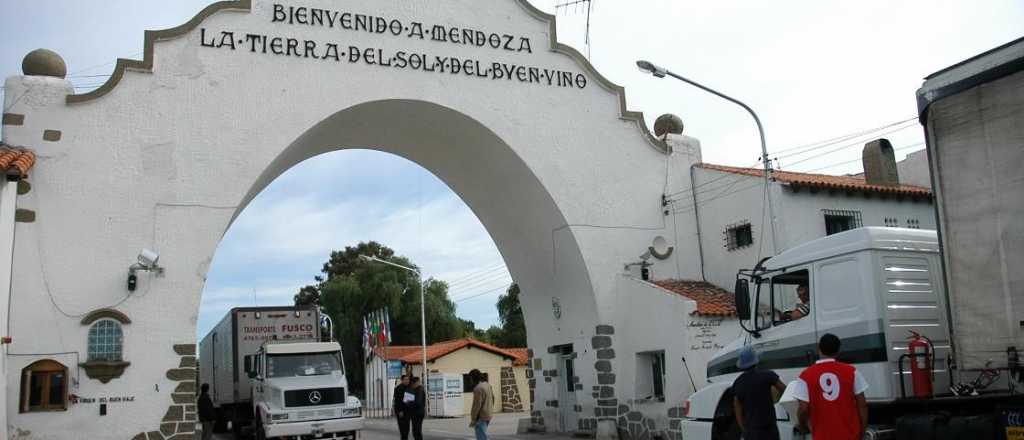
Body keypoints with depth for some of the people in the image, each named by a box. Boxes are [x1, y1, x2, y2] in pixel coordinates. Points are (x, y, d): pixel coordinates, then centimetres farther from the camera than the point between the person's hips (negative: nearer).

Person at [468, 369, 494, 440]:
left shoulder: (478, 388, -19)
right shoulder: (487, 385, 10)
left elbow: (477, 405, -20)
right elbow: (492, 399, 17)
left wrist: (473, 419, -15)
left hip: (480, 417, -9)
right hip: (487, 415, 9)